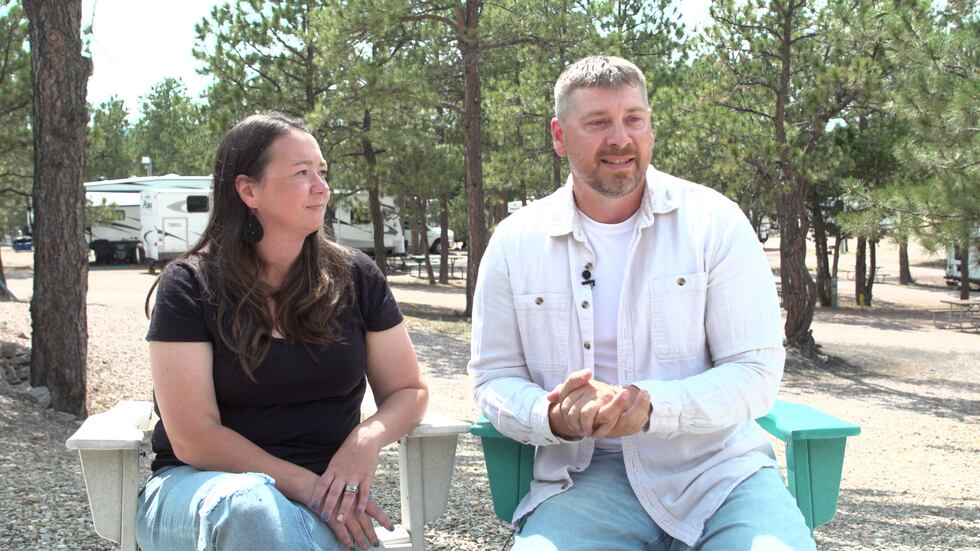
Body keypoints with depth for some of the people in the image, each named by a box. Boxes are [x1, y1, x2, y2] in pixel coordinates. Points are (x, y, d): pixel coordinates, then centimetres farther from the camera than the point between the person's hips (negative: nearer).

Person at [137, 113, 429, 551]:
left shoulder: (356, 278, 5)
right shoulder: (189, 286, -4)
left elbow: (408, 391, 9)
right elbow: (193, 438, -10)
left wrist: (366, 440, -13)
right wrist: (302, 483, -19)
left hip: (321, 490, 2)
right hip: (200, 483, -1)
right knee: (249, 505, -38)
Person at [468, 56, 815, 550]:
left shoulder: (714, 222, -1)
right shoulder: (515, 243, 4)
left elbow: (756, 372, -4)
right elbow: (493, 378, 8)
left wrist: (651, 406, -22)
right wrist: (551, 417, -16)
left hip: (717, 467, 0)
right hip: (586, 473, 1)